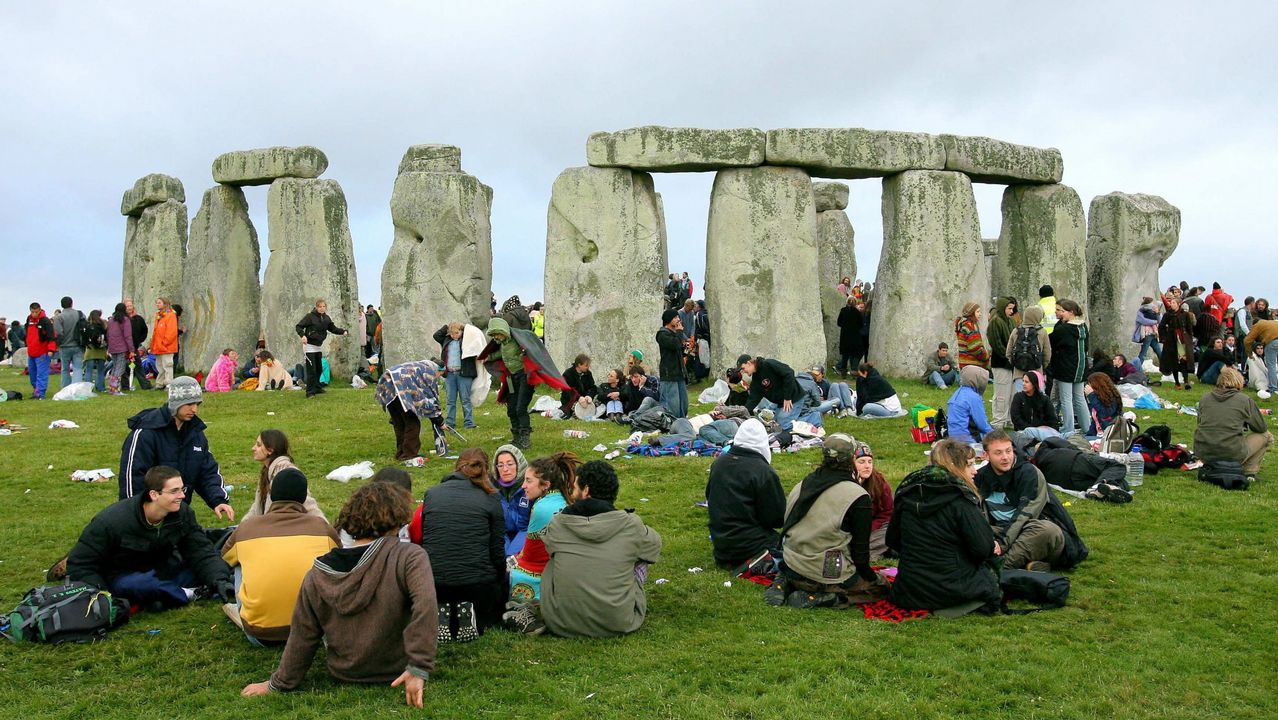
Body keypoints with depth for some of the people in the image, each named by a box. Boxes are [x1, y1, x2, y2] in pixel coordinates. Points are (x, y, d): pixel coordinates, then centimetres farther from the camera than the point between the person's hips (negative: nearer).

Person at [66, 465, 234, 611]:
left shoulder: (183, 513, -13)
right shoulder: (112, 521, -24)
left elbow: (202, 552, -15)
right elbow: (80, 564, -18)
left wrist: (220, 581, -34)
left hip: (161, 572, 4)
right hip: (122, 577, -4)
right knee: (134, 585, -40)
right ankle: (186, 595, -15)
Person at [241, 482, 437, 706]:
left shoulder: (318, 575, -8)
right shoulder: (410, 556, -19)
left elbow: (302, 636, -1)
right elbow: (425, 608, -33)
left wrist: (279, 684, 11)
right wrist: (418, 669, -29)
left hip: (343, 672, 3)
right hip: (397, 671, -3)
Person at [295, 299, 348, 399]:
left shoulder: (326, 318, 3)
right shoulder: (310, 316, -13)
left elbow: (333, 328, 10)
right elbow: (298, 326, -14)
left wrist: (343, 331, -7)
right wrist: (303, 335, -31)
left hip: (319, 346, 7)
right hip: (309, 346, -7)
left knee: (319, 368, 16)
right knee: (311, 369, -9)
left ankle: (317, 388, 31)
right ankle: (310, 392, -5)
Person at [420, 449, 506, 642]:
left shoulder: (431, 494, 8)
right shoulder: (490, 499, 2)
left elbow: (420, 540, 15)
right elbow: (497, 550, 2)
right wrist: (500, 581, 19)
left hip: (433, 583, 2)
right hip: (478, 583, -2)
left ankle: (438, 615, 0)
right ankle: (474, 618, -4)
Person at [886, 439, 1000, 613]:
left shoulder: (907, 492, 4)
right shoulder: (959, 498, -15)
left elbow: (892, 540, 11)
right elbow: (983, 547, -16)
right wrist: (995, 547, 7)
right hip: (952, 591, -6)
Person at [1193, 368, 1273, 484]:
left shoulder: (1205, 398, 10)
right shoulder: (1245, 400, -1)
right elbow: (1261, 428, 9)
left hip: (1202, 453, 4)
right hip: (1232, 455, -4)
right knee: (1266, 436, 18)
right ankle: (1249, 472, 10)